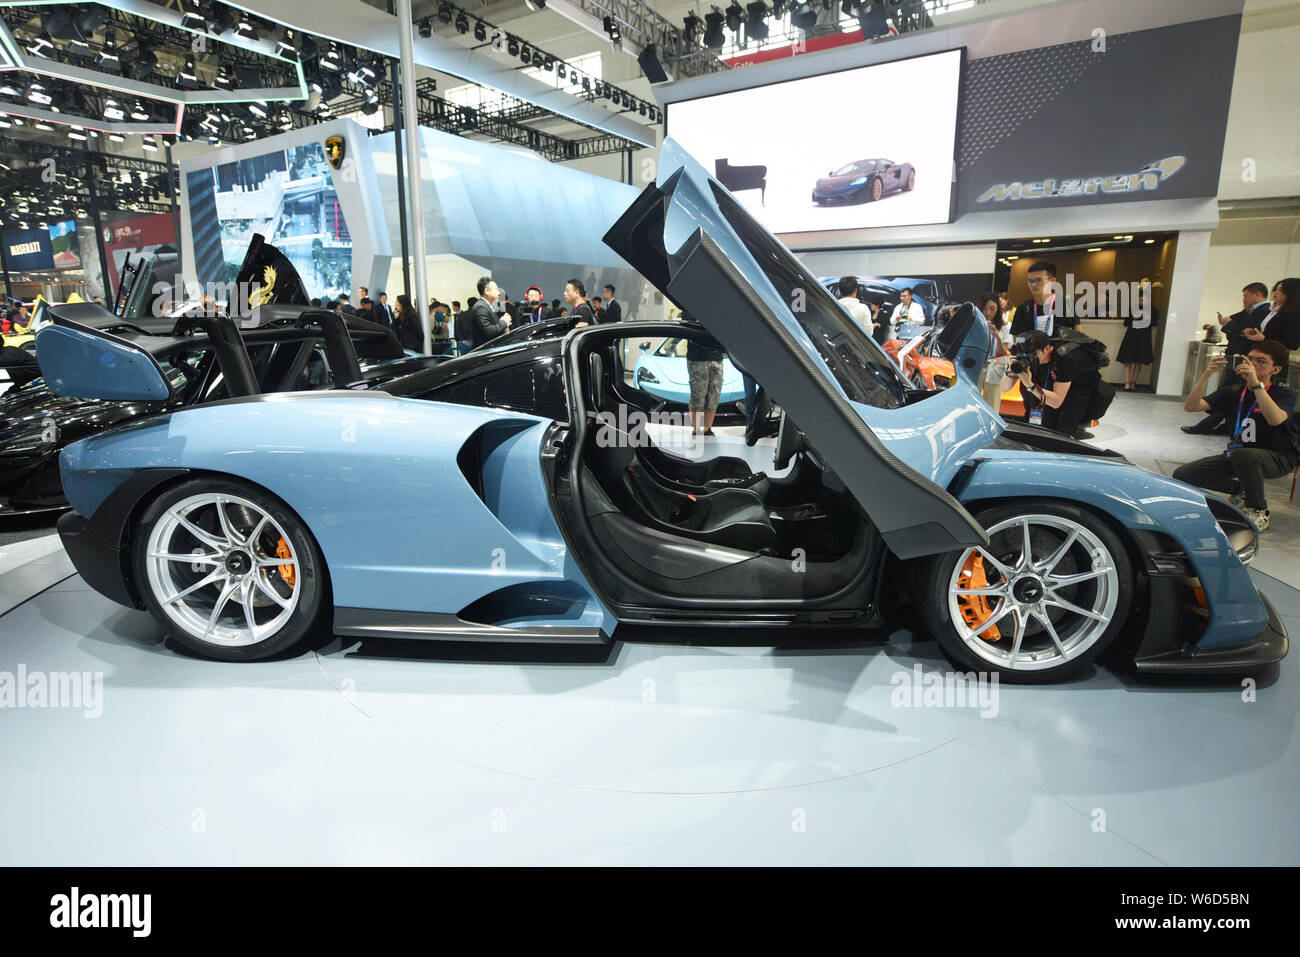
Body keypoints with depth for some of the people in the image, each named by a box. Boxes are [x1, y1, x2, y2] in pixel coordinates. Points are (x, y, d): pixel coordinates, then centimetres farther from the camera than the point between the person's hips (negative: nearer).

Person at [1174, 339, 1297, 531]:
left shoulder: (1283, 394, -9)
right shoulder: (1232, 393, 2)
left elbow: (1275, 419, -33)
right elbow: (1191, 406, -12)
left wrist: (1256, 383, -35)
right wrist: (1206, 375, -25)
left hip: (1277, 458, -5)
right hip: (1237, 456, 5)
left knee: (1242, 454, -40)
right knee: (1182, 475, -11)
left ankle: (1258, 511, -15)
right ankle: (1241, 491, 12)